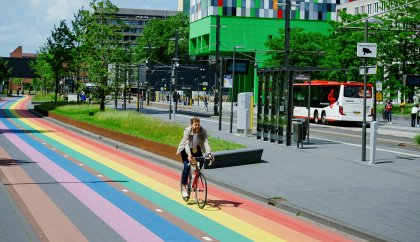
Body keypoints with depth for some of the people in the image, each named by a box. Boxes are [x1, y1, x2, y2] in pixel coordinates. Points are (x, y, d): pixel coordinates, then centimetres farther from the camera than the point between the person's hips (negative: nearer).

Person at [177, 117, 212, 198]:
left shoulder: (203, 131, -20)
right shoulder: (187, 130, -28)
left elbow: (206, 142, -27)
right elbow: (186, 143, -36)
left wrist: (209, 153, -41)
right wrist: (189, 154, -51)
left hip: (196, 149, 3)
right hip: (186, 149, -3)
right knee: (187, 166, -18)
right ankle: (183, 187, -8)